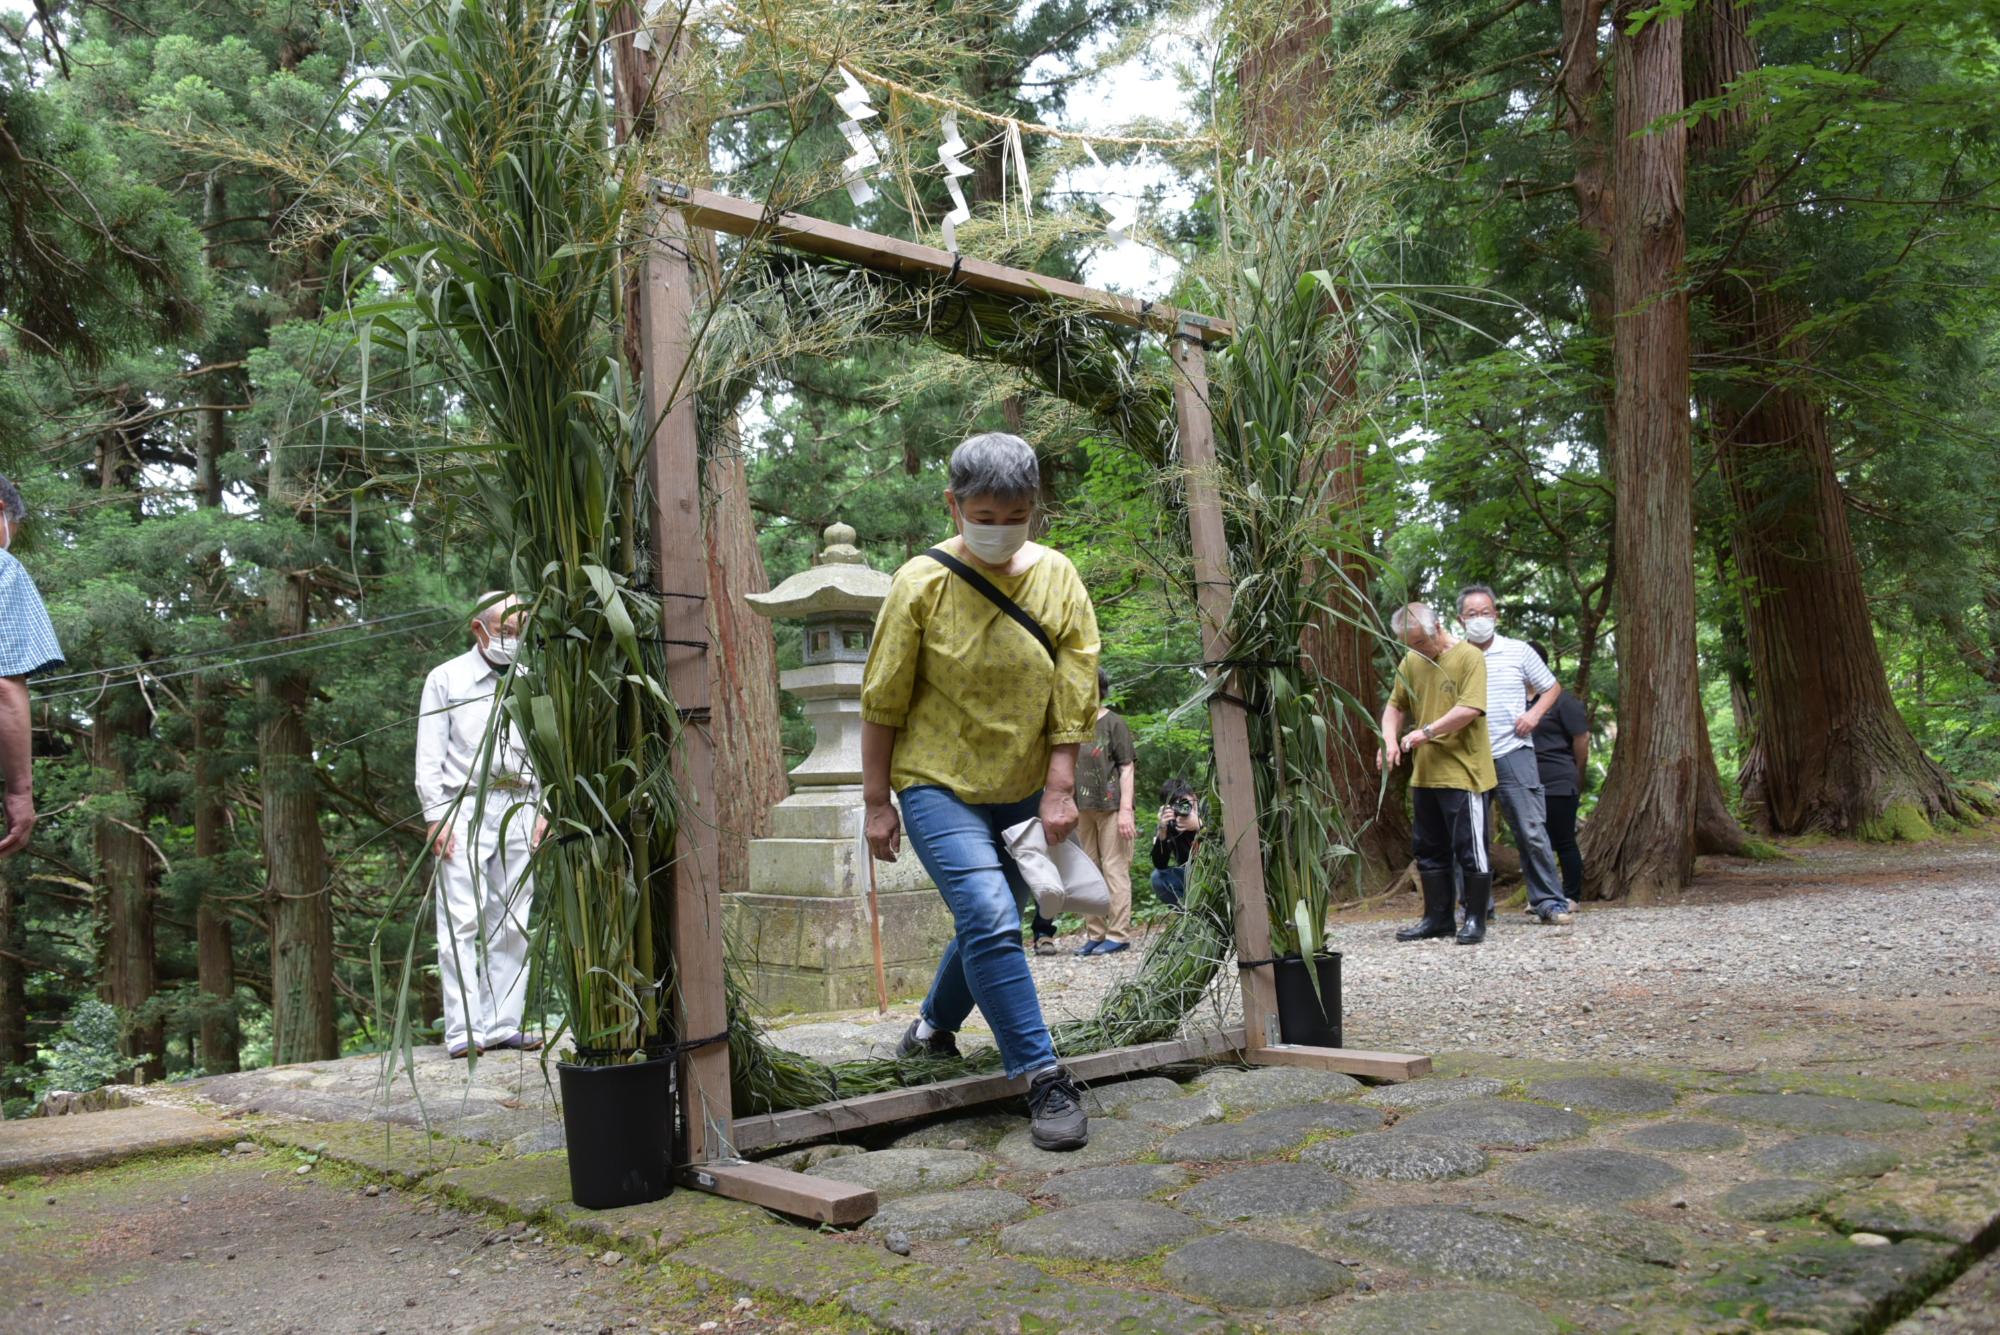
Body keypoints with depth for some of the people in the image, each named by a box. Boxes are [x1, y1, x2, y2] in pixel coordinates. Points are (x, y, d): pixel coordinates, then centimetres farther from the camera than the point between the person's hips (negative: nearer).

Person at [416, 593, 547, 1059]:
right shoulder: (445, 680, 5)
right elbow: (429, 758, 0)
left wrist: (541, 811, 7)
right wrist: (436, 818, -8)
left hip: (517, 810, 4)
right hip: (466, 807, -4)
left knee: (511, 924, 3)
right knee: (462, 921, -8)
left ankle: (503, 1025, 7)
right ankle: (463, 1031, -6)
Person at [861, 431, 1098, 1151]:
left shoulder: (1057, 577, -4)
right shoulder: (922, 583, -12)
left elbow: (1075, 691, -3)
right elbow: (883, 700, -6)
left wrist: (1059, 788, -9)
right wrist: (877, 801, -5)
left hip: (1023, 788, 4)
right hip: (940, 782, -4)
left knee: (988, 922, 17)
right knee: (989, 918, -19)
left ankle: (935, 1025, 43)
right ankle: (1045, 1079, -10)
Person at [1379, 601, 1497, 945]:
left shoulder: (1469, 657, -10)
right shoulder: (1410, 662, 8)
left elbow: (1470, 709, -19)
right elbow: (1396, 705, 13)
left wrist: (1427, 732, -23)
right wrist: (1390, 738, -5)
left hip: (1463, 772, -7)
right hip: (1424, 774, 7)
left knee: (1470, 849, 1)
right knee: (1429, 849, 13)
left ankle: (1475, 920, 11)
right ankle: (1437, 917, 24)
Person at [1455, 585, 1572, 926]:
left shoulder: (1518, 651, 5)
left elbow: (1552, 687, 14)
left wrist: (1534, 713, -3)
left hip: (1512, 753, -2)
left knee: (1532, 831, -4)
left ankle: (1549, 902, 4)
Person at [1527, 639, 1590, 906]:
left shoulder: (1562, 700, -6)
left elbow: (1582, 739, -4)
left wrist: (1577, 781, 2)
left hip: (1557, 785, -6)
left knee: (1564, 842, 1)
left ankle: (1571, 896, 10)